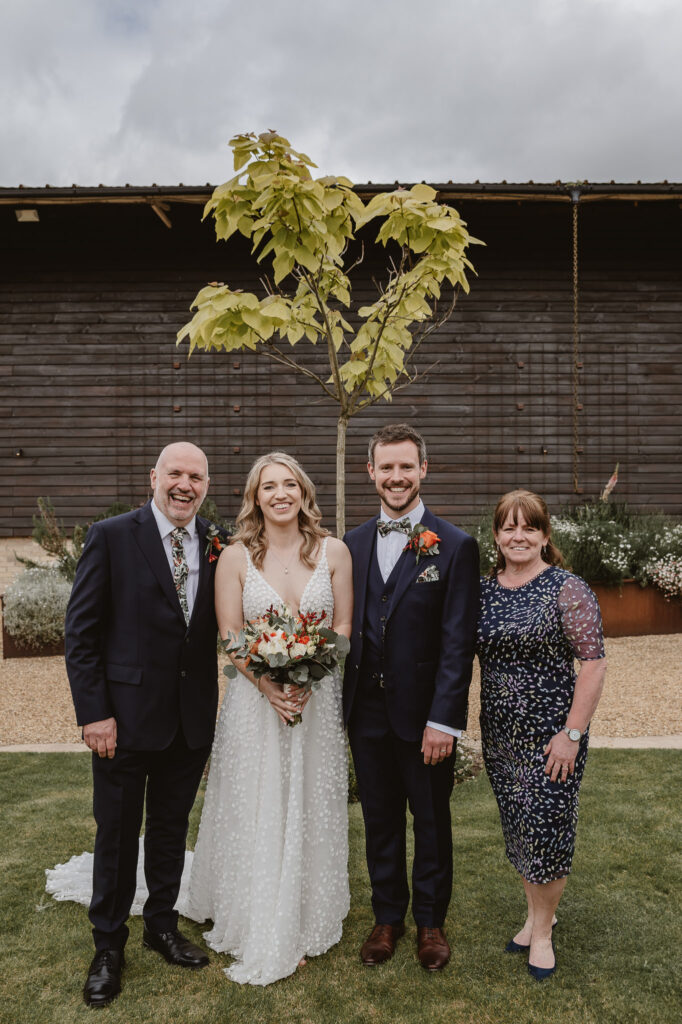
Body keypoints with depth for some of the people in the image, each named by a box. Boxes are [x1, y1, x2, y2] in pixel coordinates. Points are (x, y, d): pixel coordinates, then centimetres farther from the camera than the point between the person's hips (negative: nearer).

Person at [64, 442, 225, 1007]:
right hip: (127, 716, -3)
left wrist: (215, 706, -3)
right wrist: (94, 713, -13)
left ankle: (162, 925, 42)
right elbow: (81, 631, -10)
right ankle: (109, 945, 34)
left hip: (192, 720, 3)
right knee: (116, 834, 13)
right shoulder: (111, 536, -10)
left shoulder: (217, 544, 0)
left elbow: (218, 627, 4)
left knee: (171, 829, 20)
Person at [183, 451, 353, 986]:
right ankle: (259, 928, 27)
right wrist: (269, 686, -17)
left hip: (318, 697, 1)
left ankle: (306, 920, 33)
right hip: (255, 699, -1)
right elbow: (230, 635, -4)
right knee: (255, 811, 7)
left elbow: (343, 627, 0)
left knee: (311, 810, 12)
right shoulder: (236, 556, -4)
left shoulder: (333, 551, -2)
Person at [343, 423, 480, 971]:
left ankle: (431, 920, 37)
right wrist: (344, 703, -1)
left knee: (431, 822, 15)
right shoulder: (353, 544, 4)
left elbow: (458, 642, -12)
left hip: (425, 714, -3)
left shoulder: (455, 546, -9)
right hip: (367, 713, 3)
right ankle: (388, 916, 39)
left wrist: (443, 720, -15)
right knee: (380, 821, 18)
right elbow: (346, 627, 4)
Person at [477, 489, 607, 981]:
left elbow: (593, 663, -14)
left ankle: (543, 927, 27)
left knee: (548, 826, 4)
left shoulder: (567, 589, -12)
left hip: (551, 732, -5)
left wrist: (572, 733, -17)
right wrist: (482, 726, 8)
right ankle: (537, 912, 38)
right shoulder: (485, 590, 4)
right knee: (517, 826, 16)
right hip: (500, 732, 5)